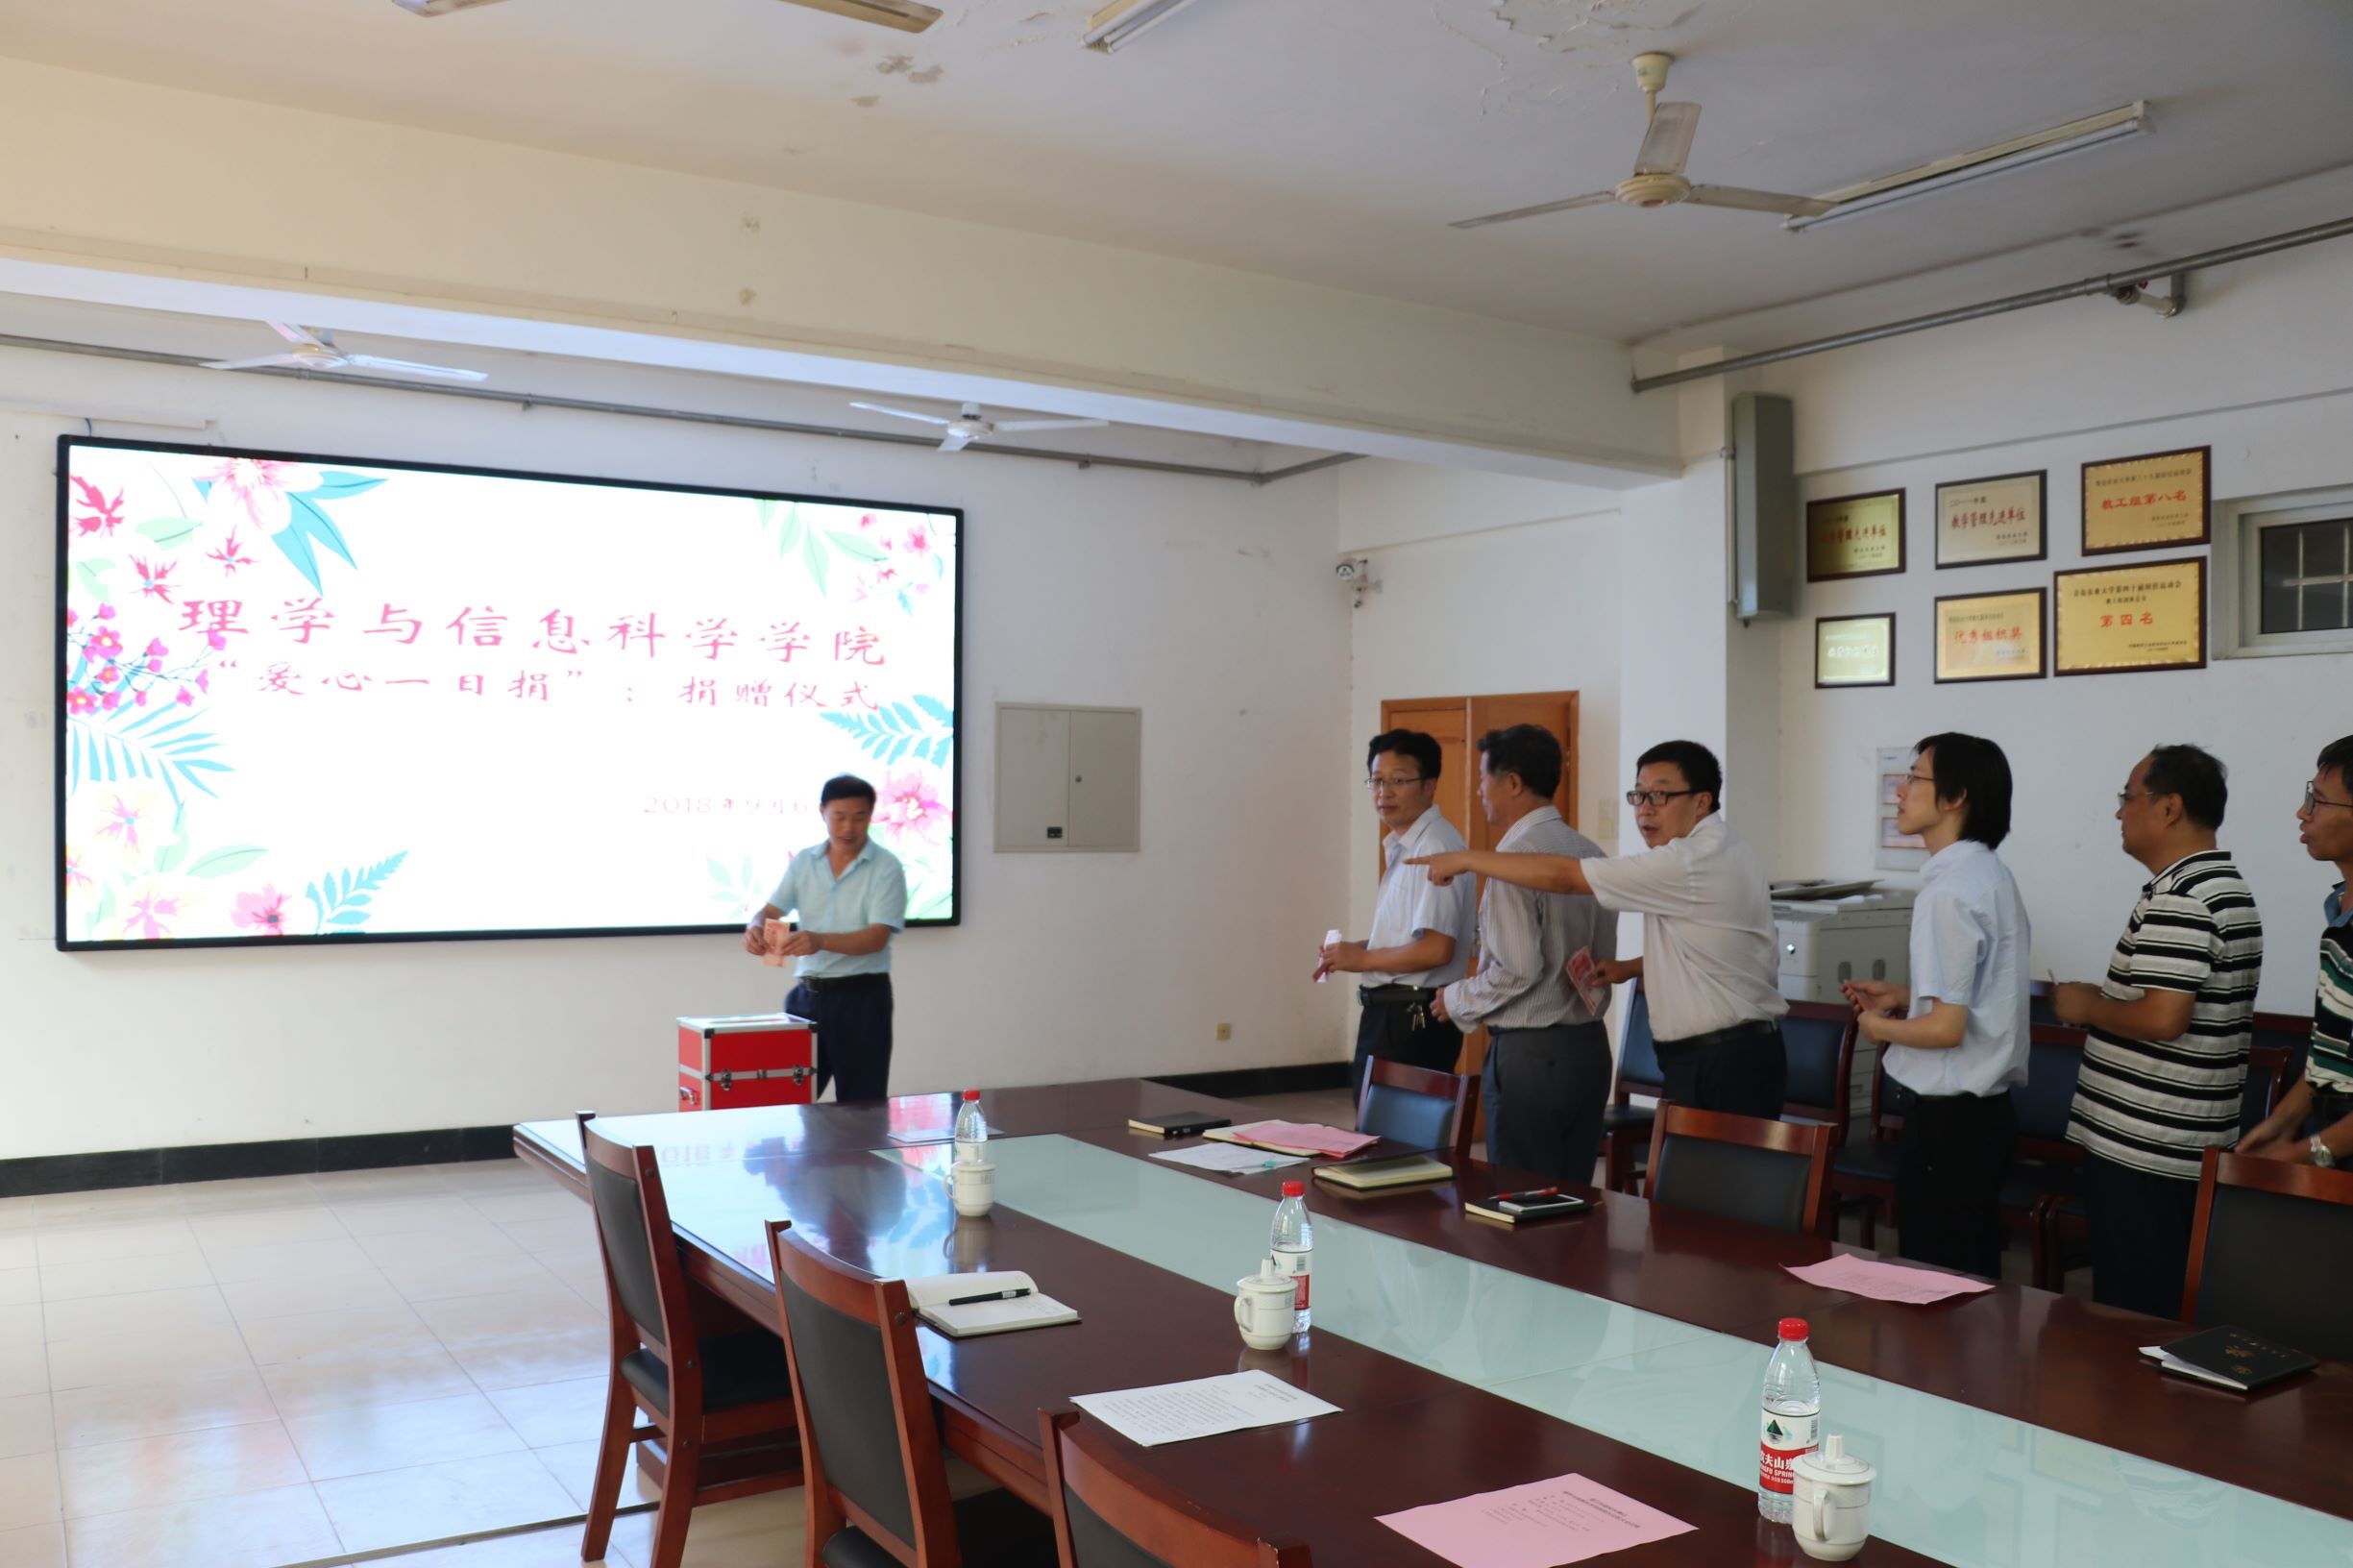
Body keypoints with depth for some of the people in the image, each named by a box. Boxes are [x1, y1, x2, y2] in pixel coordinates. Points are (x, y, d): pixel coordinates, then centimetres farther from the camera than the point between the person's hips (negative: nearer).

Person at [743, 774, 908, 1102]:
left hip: (862, 997, -4)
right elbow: (772, 910, 5)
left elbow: (876, 938, -16)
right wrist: (756, 927, -20)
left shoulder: (886, 868, -8)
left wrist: (820, 941, -32)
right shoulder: (803, 862, 7)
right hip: (808, 994, 4)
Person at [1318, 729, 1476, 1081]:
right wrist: (1353, 949, 7)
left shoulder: (1434, 847, -17)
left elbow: (1436, 949, -24)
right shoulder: (1402, 846, 13)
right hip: (1393, 1012, 9)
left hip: (1411, 1020, -9)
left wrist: (1362, 959, -13)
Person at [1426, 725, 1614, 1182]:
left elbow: (1517, 970, -20)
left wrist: (1457, 1000, -5)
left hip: (1529, 1054, -8)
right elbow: (1604, 960, 14)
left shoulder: (1516, 858, -16)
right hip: (1590, 1046, 8)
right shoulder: (1590, 852, 8)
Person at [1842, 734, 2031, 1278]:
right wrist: (1903, 994, 16)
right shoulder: (1993, 876, 9)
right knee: (1974, 1284, 16)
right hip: (1988, 1110, 10)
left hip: (1948, 1121, -10)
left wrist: (1879, 1026, -5)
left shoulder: (1948, 892, -20)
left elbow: (1946, 1028, -22)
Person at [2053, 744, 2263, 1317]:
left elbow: (2163, 1018, -26)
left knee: (2129, 1313, -2)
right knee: (2175, 1310, 15)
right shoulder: (2229, 887, 15)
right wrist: (2105, 1001, 16)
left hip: (2140, 1151, -10)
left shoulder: (2178, 898, -18)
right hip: (2195, 1146, 10)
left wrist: (2087, 1006, -10)